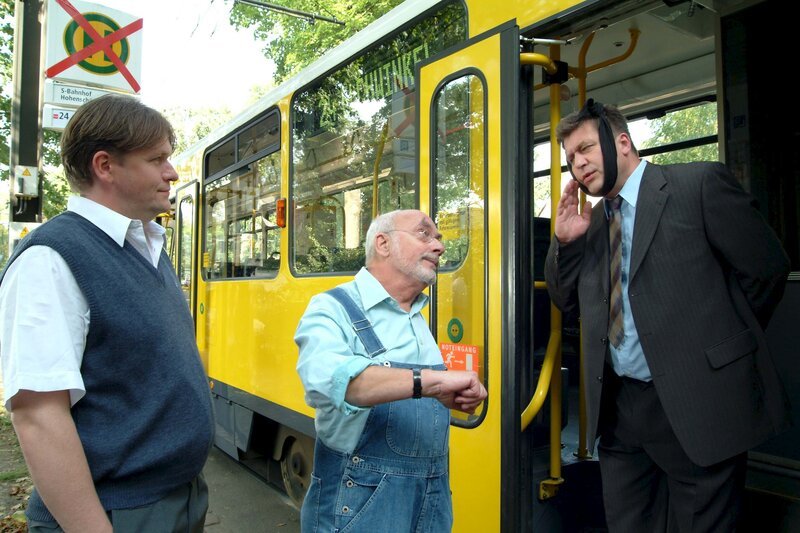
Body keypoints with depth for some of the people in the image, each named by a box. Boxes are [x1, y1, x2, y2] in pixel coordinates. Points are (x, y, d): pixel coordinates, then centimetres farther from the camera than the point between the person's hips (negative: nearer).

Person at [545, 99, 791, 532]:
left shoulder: (700, 184, -5)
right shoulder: (591, 222, 12)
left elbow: (766, 269, -3)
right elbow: (565, 299, 14)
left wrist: (723, 341, 3)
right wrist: (564, 241, -1)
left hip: (696, 404, -5)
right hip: (618, 408, 6)